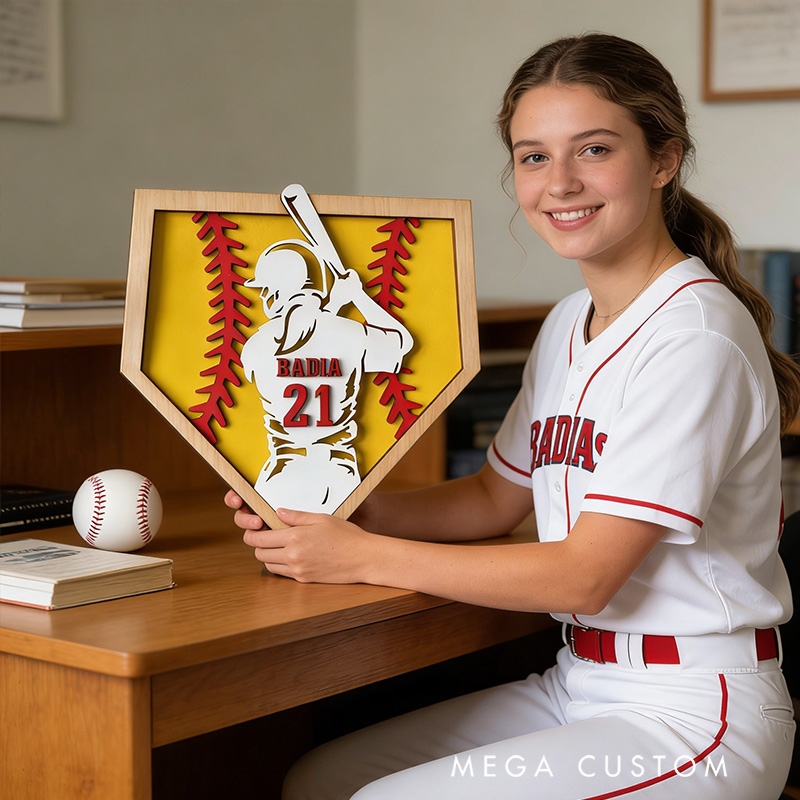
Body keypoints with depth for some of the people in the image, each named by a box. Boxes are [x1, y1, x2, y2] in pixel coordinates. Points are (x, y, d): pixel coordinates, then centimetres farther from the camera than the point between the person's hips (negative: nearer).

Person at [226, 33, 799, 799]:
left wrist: (363, 556, -18)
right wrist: (362, 513, -3)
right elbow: (496, 497, 16)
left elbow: (585, 574, -21)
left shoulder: (695, 335, -19)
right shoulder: (570, 323, 9)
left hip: (690, 712, -8)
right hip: (576, 683, 8)